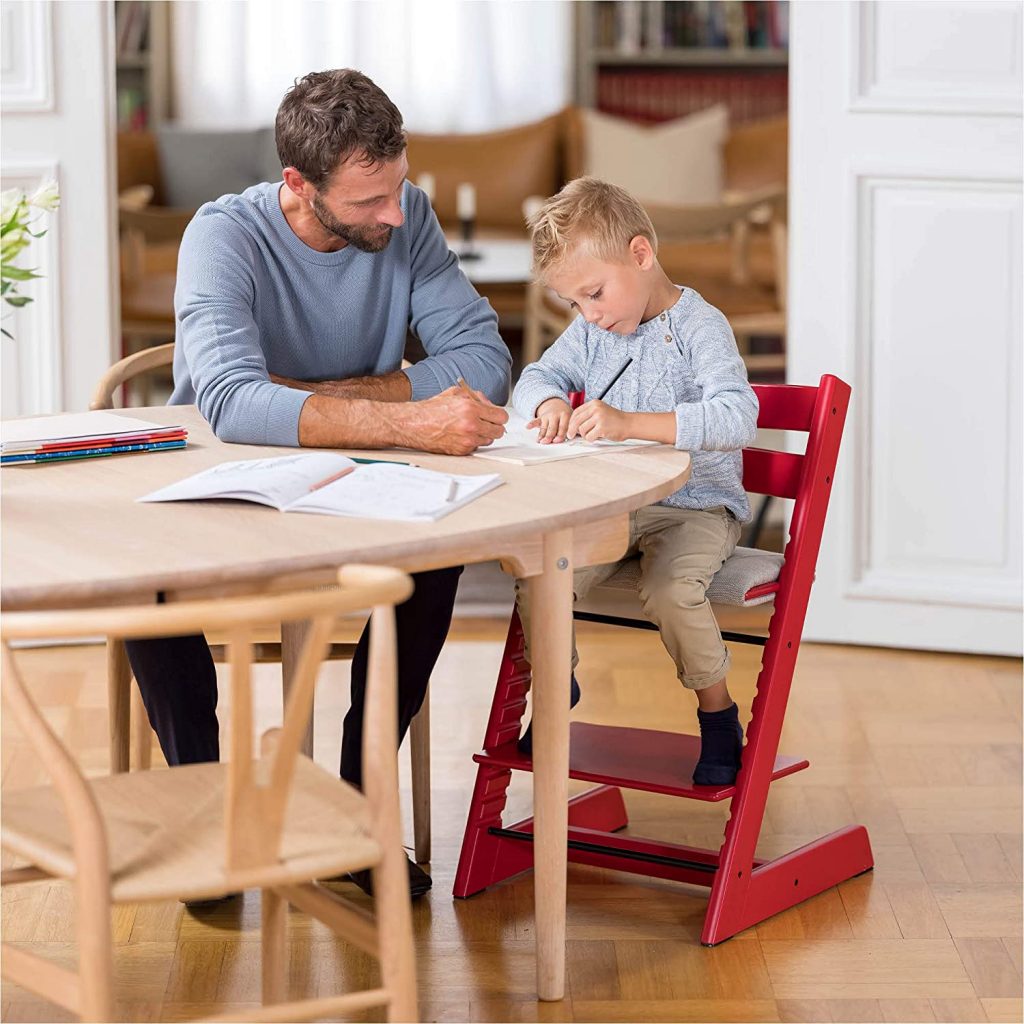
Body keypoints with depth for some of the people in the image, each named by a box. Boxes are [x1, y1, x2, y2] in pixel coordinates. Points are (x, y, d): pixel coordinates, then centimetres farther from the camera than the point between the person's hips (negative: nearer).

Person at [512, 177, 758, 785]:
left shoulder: (700, 327, -15)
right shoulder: (590, 332, 8)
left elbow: (737, 418, -28)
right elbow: (538, 376, 12)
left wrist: (630, 423, -38)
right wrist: (548, 404, -15)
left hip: (696, 509, -6)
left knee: (670, 590, -34)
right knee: (536, 576, -17)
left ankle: (718, 713, -7)